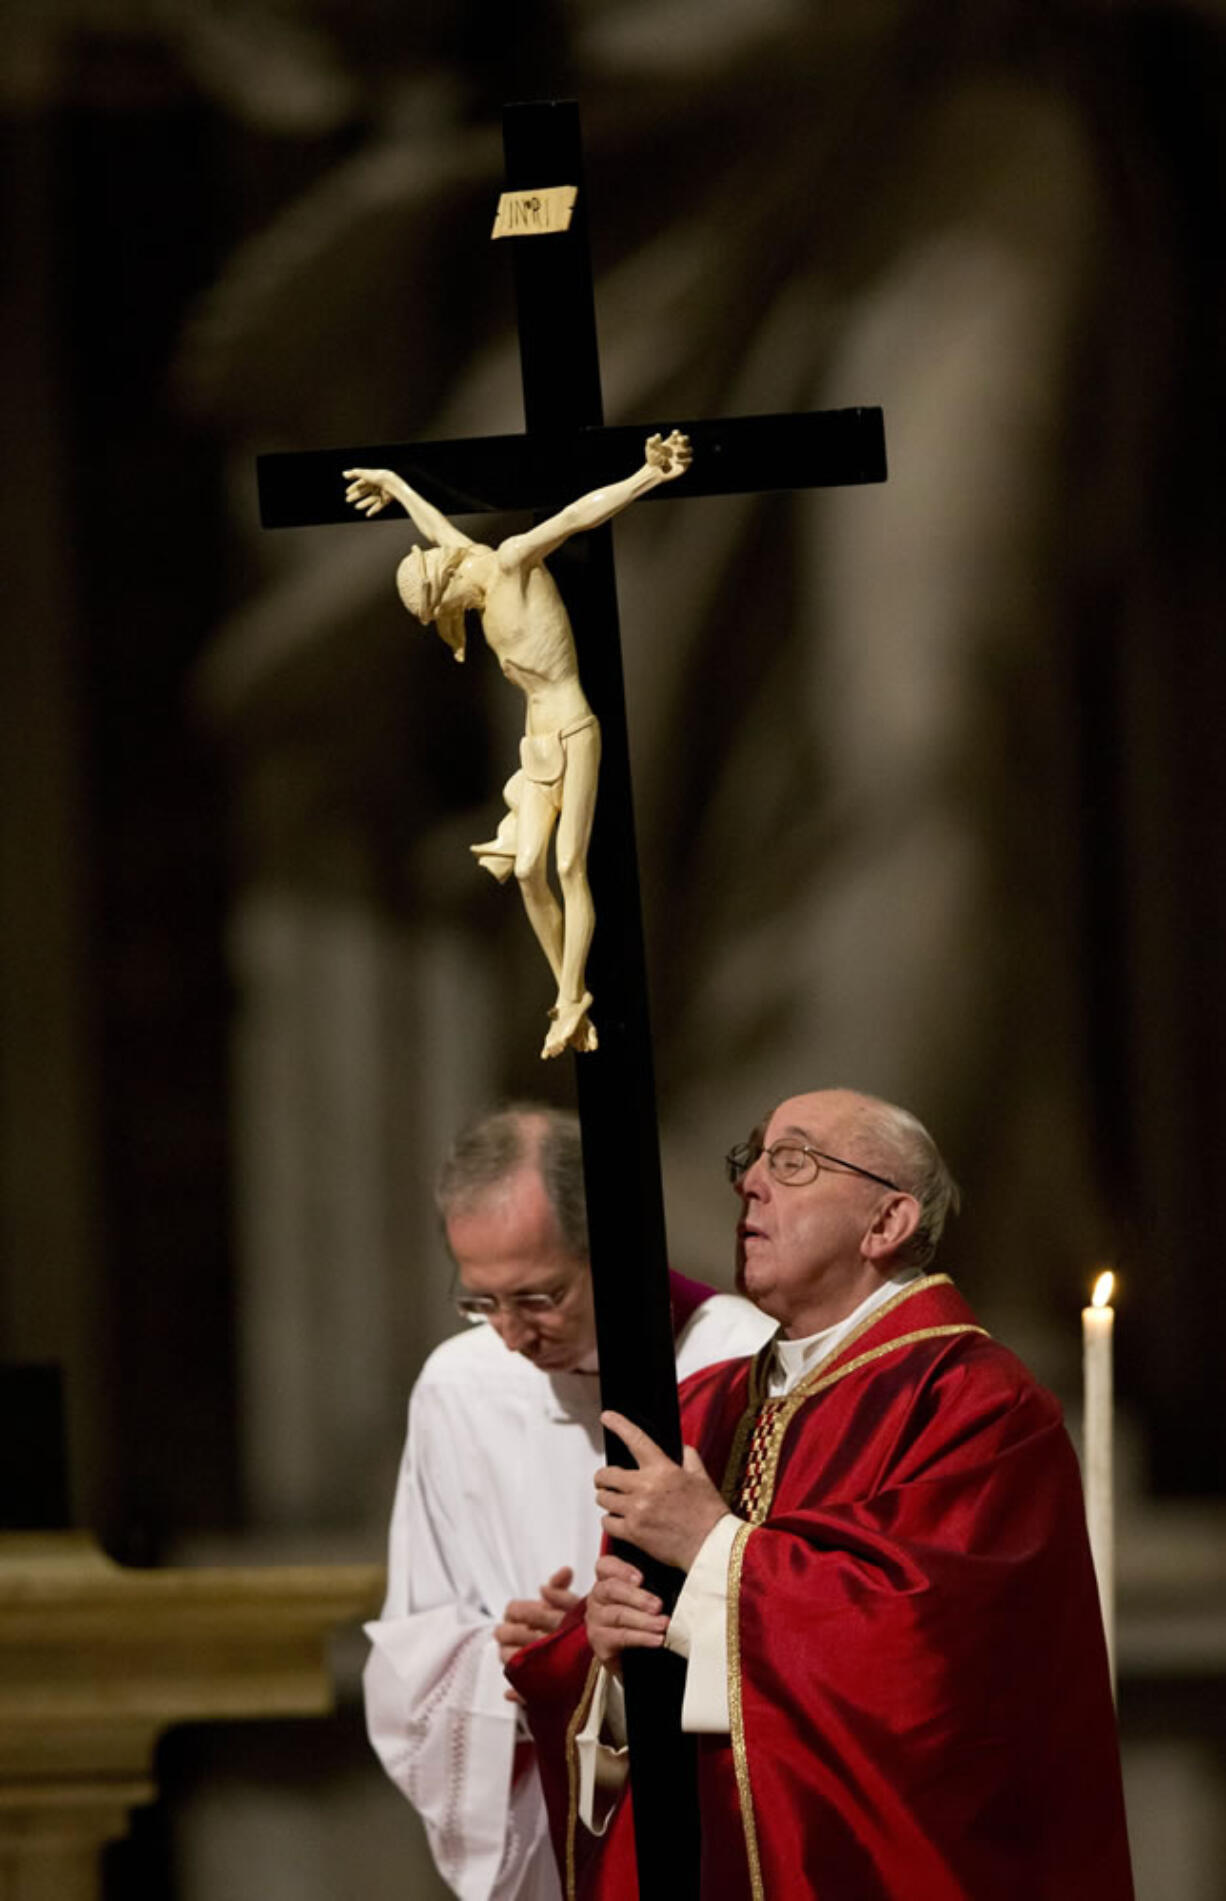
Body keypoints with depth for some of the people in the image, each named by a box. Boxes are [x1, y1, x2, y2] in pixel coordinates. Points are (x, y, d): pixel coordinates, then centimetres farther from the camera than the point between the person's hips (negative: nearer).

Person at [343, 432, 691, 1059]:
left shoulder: (512, 560, -9)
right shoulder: (479, 580, 14)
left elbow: (578, 513, -22)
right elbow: (443, 536, 33)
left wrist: (648, 476, -35)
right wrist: (398, 486, 52)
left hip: (574, 733, -8)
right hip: (538, 741, 8)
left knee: (571, 870, -7)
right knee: (529, 871, -3)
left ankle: (570, 1002, -4)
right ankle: (571, 995, 5)